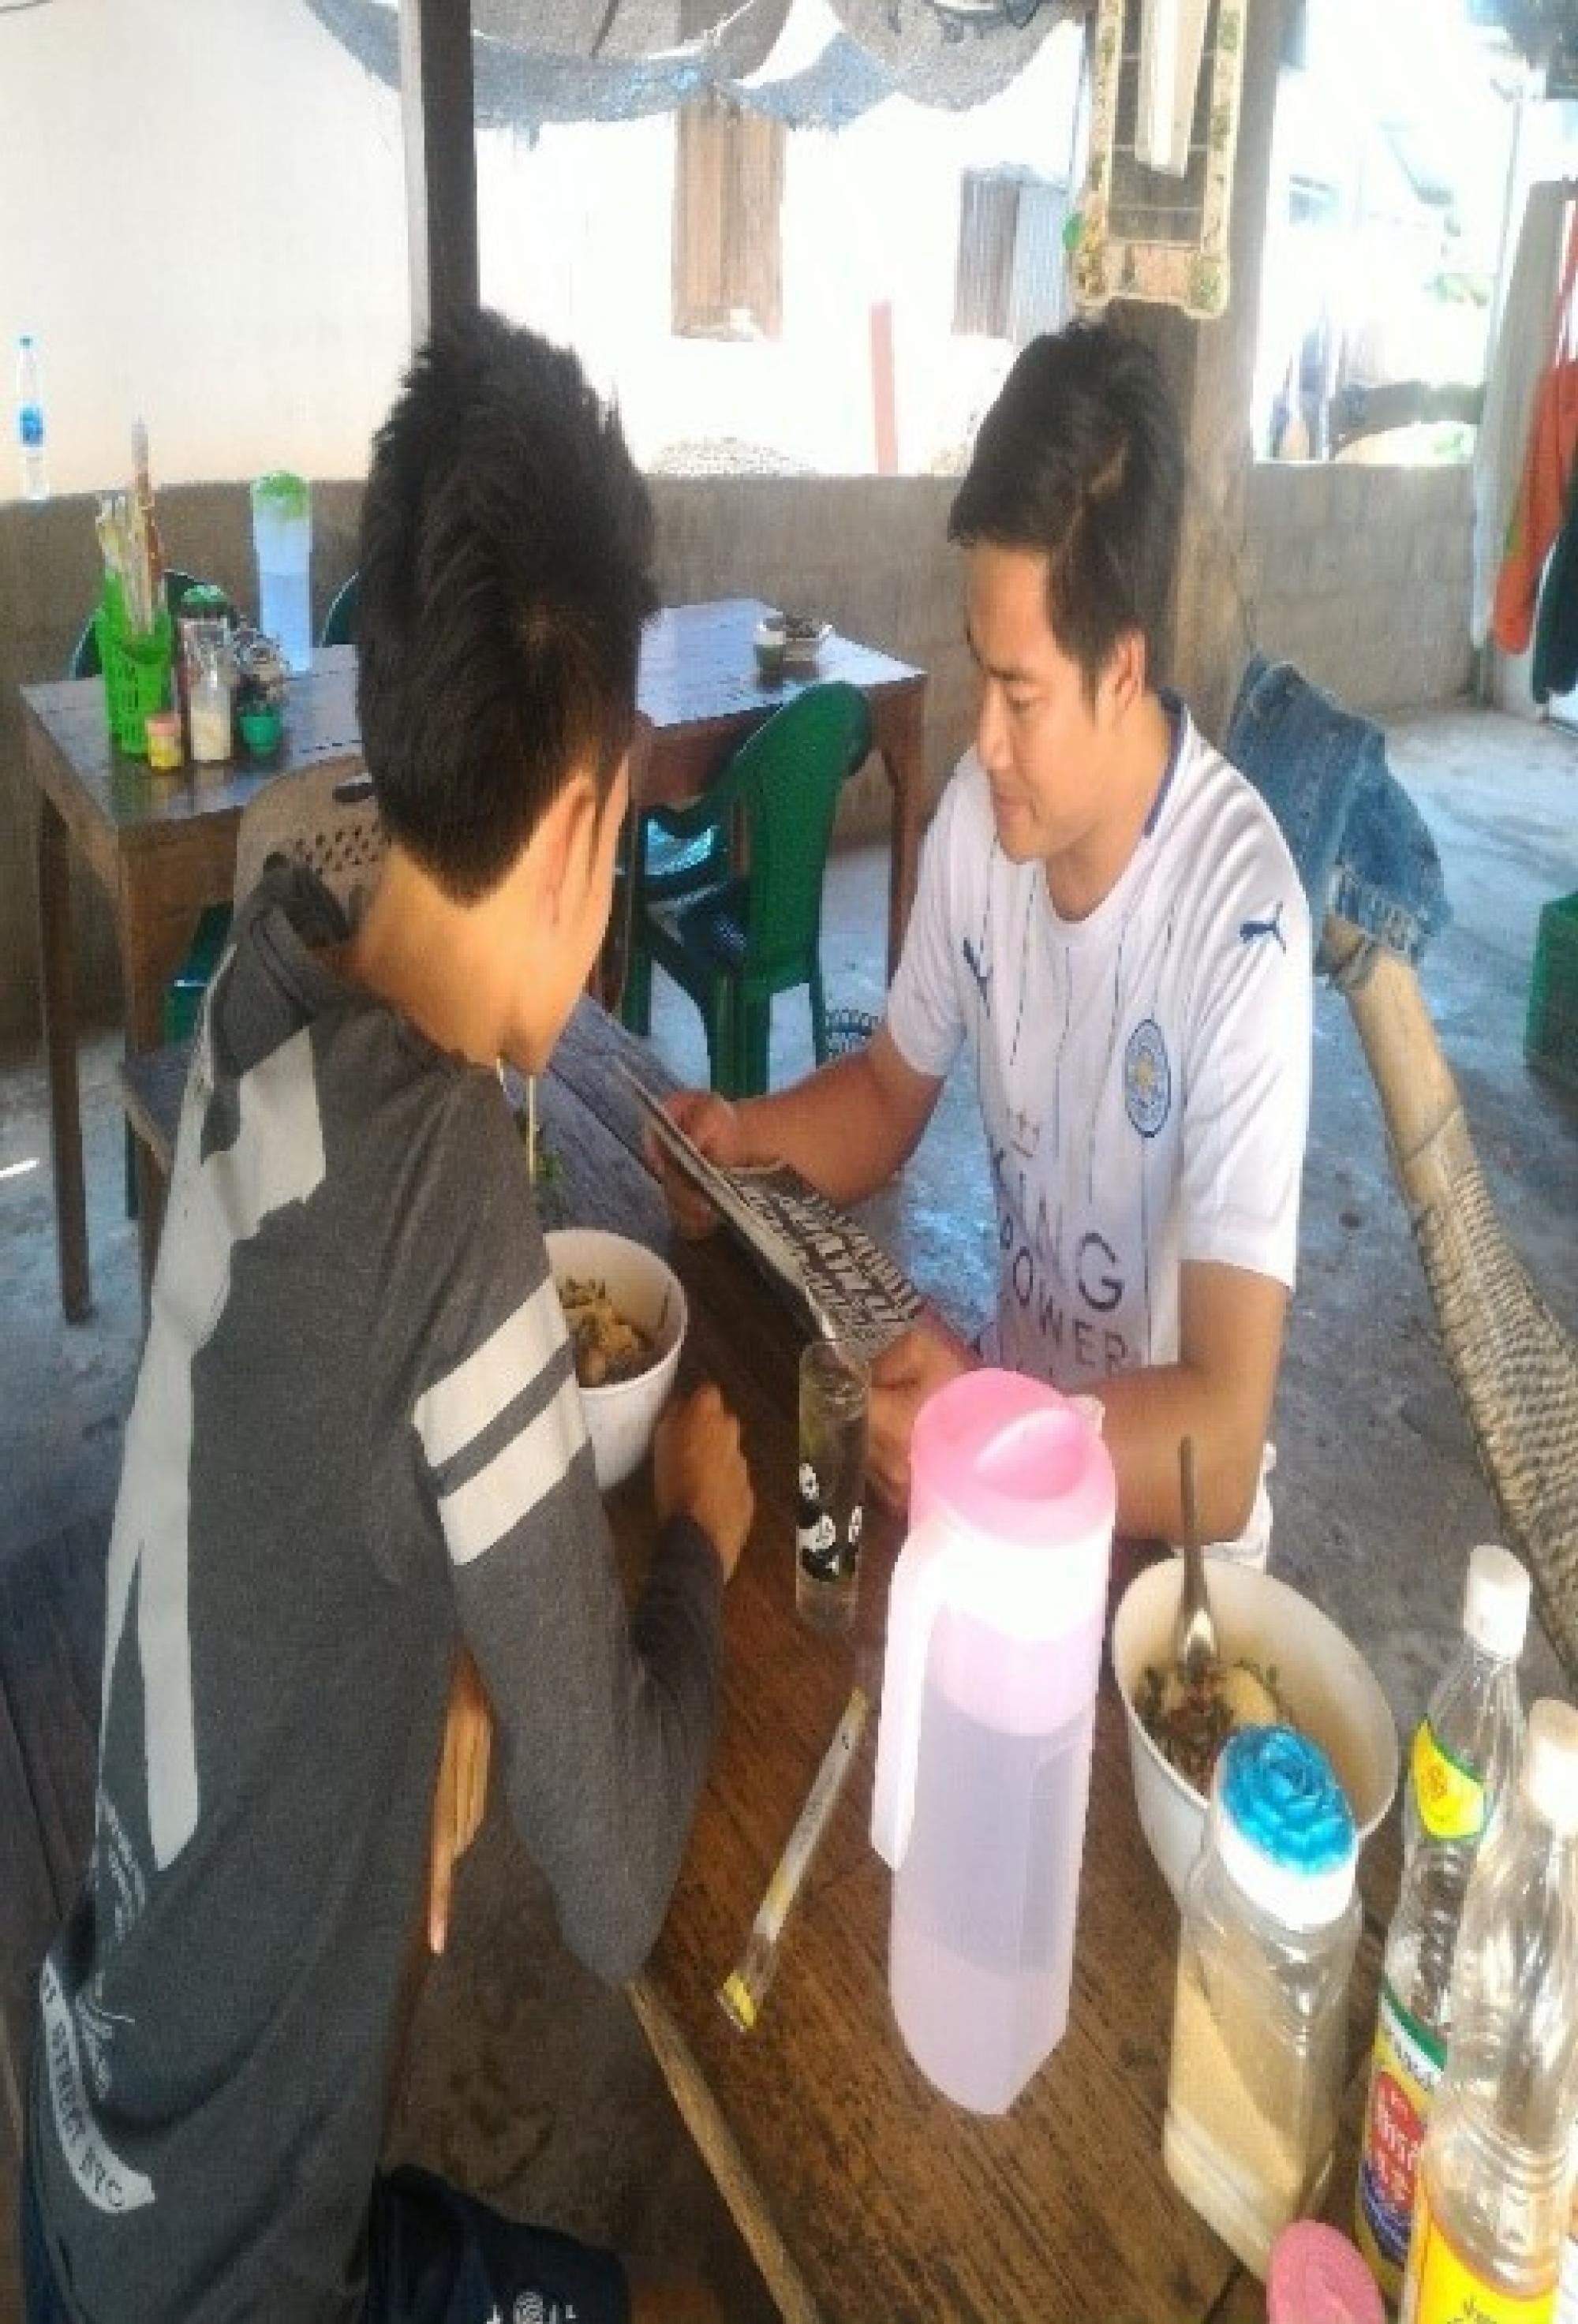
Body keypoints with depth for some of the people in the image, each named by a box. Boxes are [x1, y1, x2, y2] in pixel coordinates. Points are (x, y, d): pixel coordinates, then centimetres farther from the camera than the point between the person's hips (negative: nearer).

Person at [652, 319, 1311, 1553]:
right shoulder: (981, 807, -8)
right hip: (1003, 1397, 6)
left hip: (1157, 1508, -5)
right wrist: (748, 1137, -10)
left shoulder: (1243, 921, -27)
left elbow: (1225, 1450, -27)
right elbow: (888, 1093, 8)